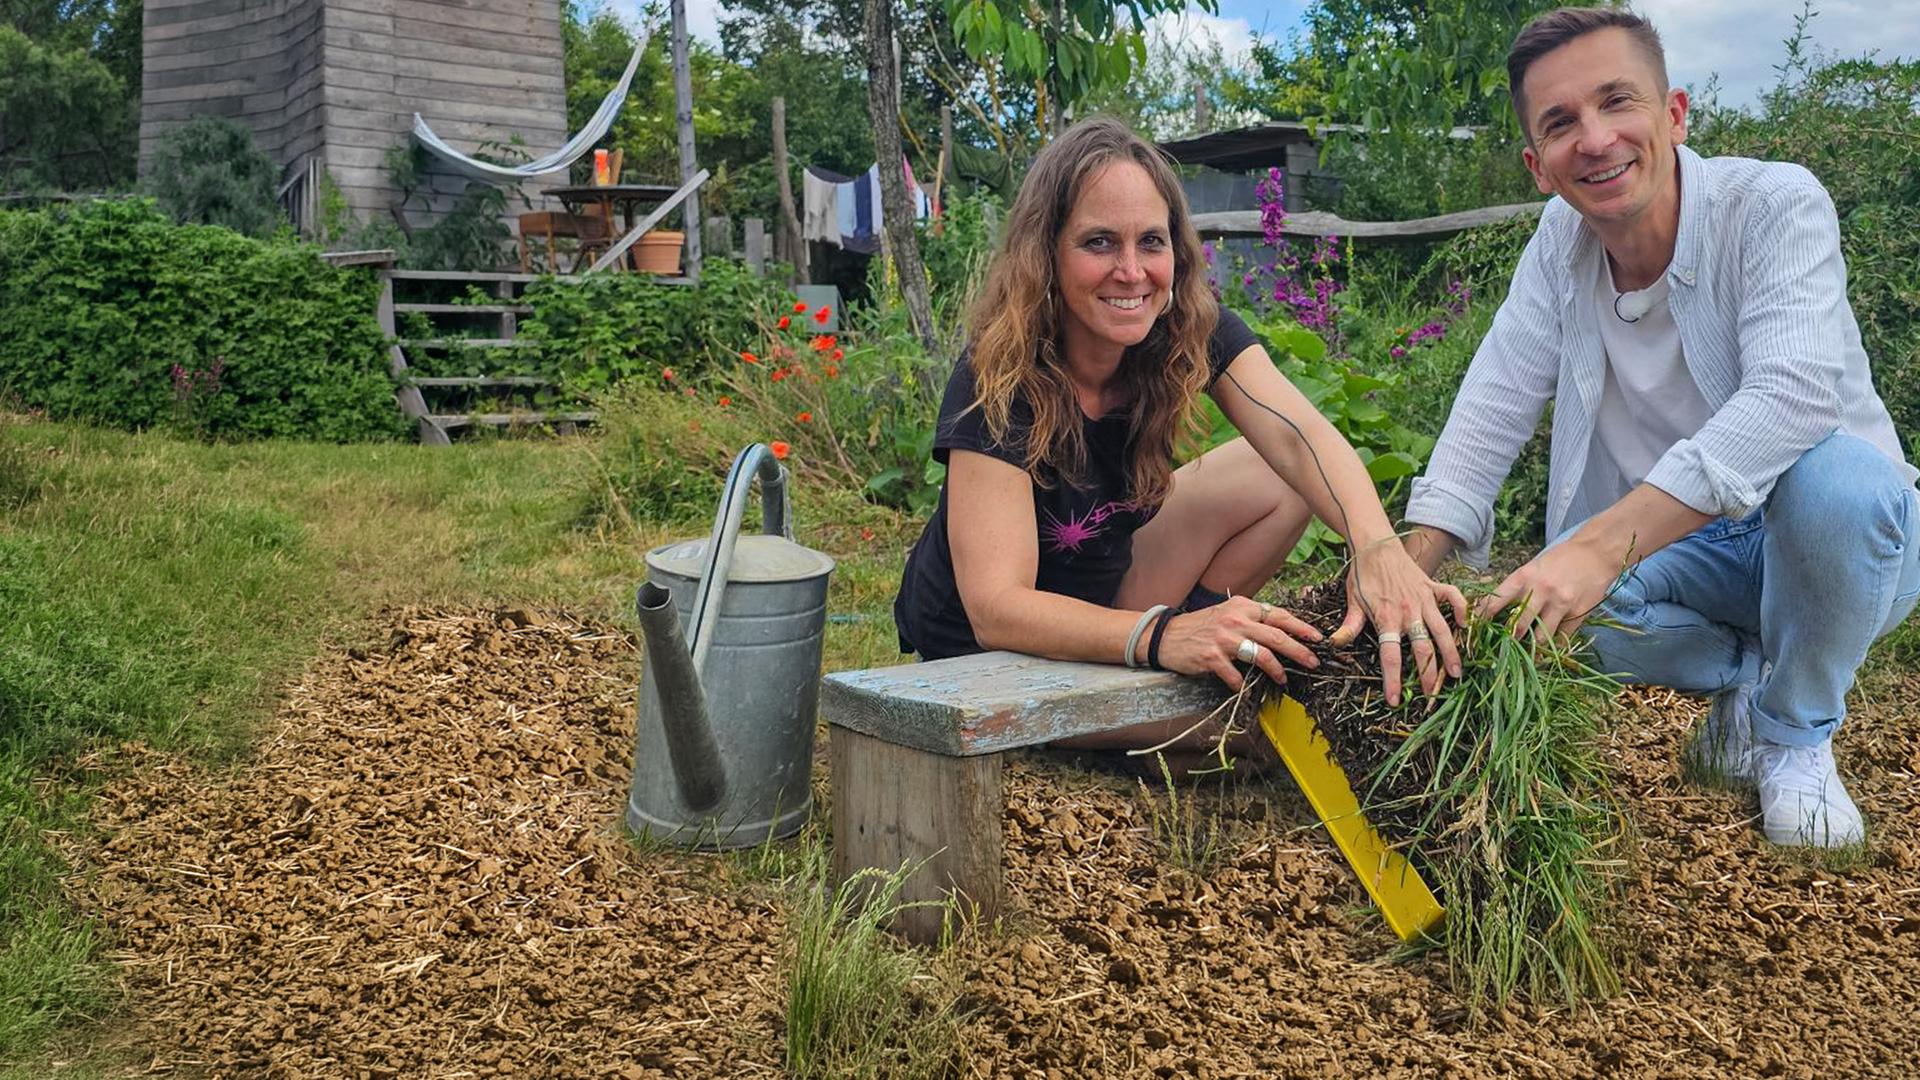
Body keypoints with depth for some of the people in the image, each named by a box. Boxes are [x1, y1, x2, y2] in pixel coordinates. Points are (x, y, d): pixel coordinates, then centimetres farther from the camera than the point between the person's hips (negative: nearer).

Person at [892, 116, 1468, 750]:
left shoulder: (1194, 331, -14)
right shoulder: (999, 377, -30)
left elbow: (1298, 437, -30)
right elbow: (995, 607, -36)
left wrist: (1379, 550, -50)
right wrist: (1157, 635, -52)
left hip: (1107, 575, 6)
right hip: (982, 652, -6)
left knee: (1286, 481, -10)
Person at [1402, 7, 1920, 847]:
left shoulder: (1777, 205, -21)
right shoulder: (1560, 244, -5)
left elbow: (1793, 396, -36)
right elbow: (1495, 404, -9)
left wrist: (1601, 545, -48)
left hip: (1846, 531, -3)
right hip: (1686, 547, 4)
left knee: (1830, 476, -38)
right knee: (1543, 615, -26)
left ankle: (1796, 736, -8)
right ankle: (1743, 675, 6)